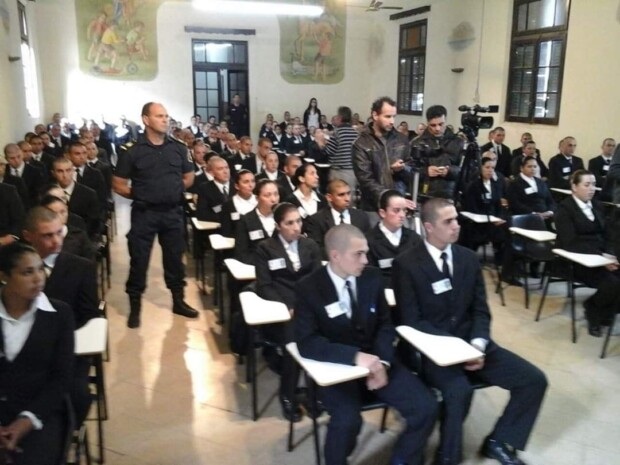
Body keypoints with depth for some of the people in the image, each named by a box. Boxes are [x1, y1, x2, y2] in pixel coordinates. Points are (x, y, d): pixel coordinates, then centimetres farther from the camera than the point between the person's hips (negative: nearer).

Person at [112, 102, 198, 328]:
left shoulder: (178, 148, 4)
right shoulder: (133, 151, -5)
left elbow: (189, 176, 16)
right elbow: (118, 184, -1)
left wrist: (174, 190, 4)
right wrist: (139, 195, -3)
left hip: (173, 212, 3)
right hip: (144, 214, -3)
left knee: (175, 257, 12)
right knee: (139, 260, 3)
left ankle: (178, 301, 27)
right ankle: (135, 307, 16)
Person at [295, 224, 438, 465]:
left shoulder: (372, 277, -1)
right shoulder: (308, 288, -13)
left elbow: (385, 324, 6)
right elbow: (307, 343, -19)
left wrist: (382, 362, -13)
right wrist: (355, 356, -32)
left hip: (375, 358, 4)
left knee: (426, 407, -12)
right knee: (348, 421, -30)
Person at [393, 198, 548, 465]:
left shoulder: (468, 258, 6)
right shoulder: (406, 264, -10)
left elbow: (480, 310, 7)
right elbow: (411, 322, -12)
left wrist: (477, 344, -12)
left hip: (470, 342, 6)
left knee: (534, 380, -6)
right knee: (459, 391, -33)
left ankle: (498, 441, 15)